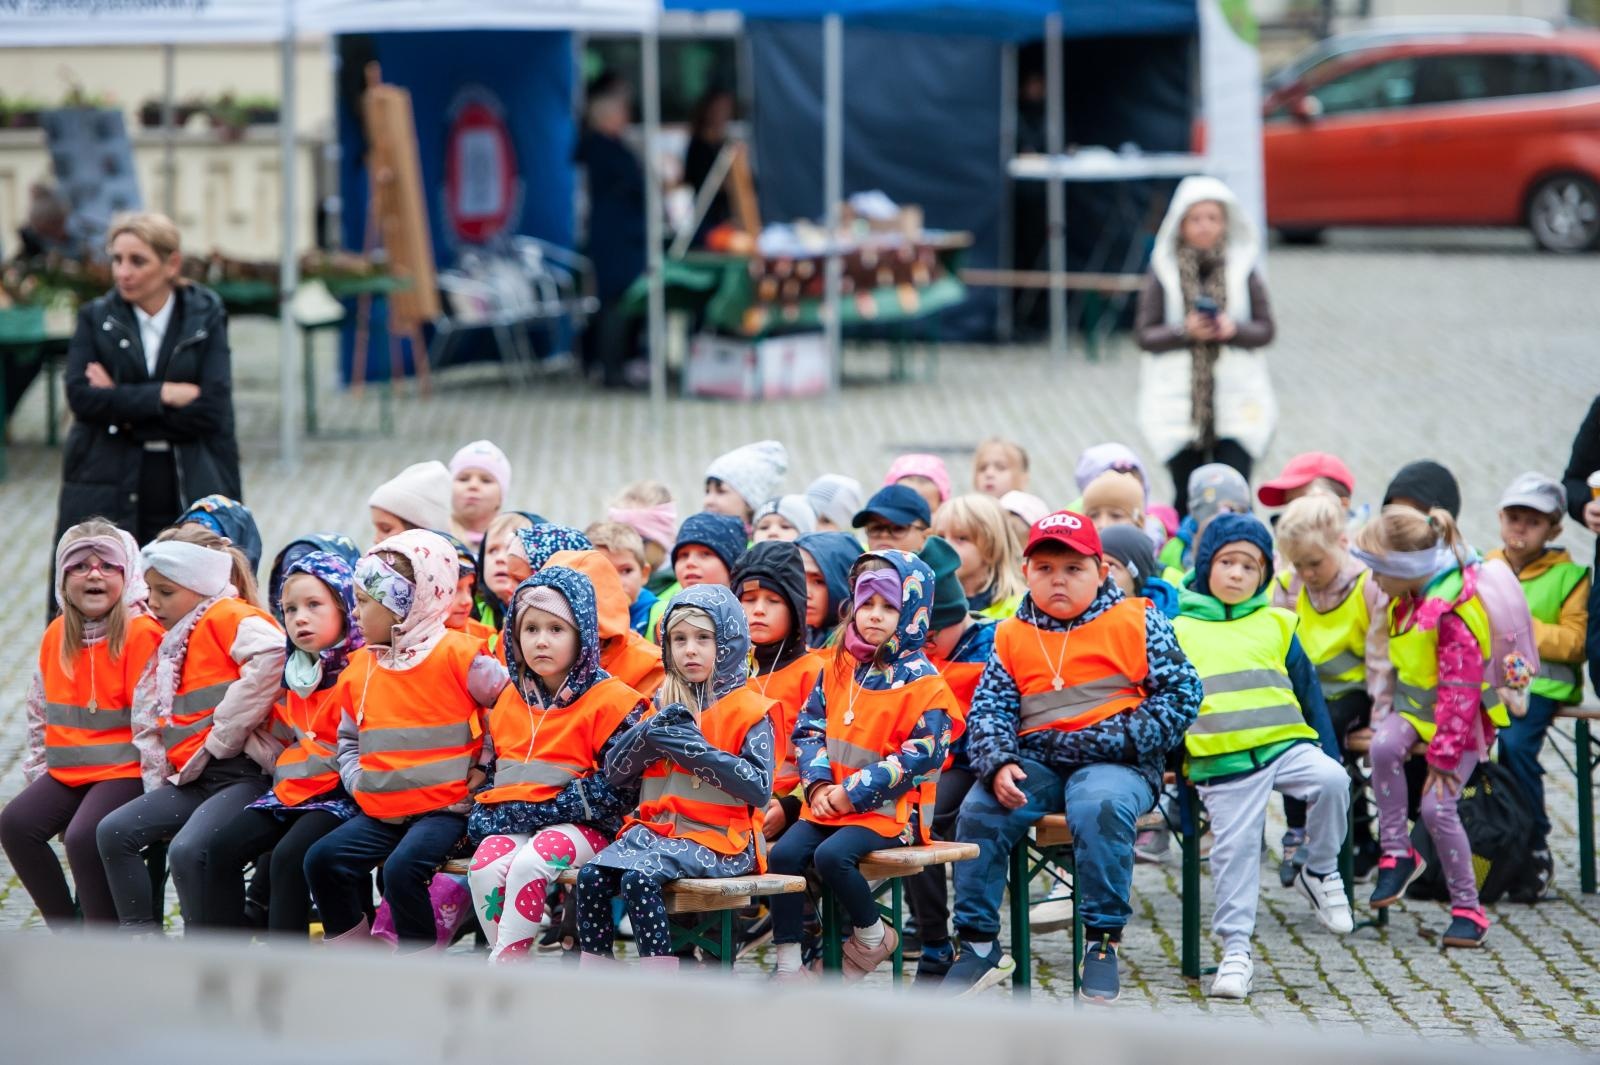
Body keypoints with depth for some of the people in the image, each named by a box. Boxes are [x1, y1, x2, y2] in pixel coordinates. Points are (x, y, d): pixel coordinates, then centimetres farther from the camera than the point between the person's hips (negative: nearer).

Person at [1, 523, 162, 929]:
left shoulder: (142, 632, -10)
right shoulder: (57, 635, 10)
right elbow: (40, 708, 20)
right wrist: (39, 770, 13)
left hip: (125, 771, -7)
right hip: (69, 770, 7)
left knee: (83, 837, -29)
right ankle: (69, 937, 1)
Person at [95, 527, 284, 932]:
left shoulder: (226, 616, -6)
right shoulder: (177, 641, 23)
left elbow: (272, 656, -26)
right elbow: (152, 720, 29)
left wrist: (221, 738, -21)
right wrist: (160, 784, 13)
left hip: (244, 772, -10)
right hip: (195, 779, 10)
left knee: (187, 850, -29)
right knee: (114, 832, -1)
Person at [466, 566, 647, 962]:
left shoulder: (610, 701, -3)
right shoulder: (508, 698, 16)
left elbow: (618, 788, -11)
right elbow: (492, 770, 22)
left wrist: (541, 810, -14)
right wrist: (487, 815, -1)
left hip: (579, 825, -5)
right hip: (509, 824, 5)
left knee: (528, 864, -33)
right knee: (486, 866, -27)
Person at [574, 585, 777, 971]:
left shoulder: (749, 711, 1)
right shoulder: (663, 706, 19)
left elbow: (760, 789, -11)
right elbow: (614, 772, 13)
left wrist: (695, 748, -16)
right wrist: (651, 734, -6)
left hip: (719, 838, -6)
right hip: (655, 828, 6)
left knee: (639, 878, -31)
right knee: (590, 875, -20)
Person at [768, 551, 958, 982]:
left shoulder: (924, 684, -8)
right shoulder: (838, 669, 11)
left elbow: (920, 757, -14)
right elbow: (809, 728, 11)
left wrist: (853, 793, -17)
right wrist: (817, 784, -7)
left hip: (889, 809, -6)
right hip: (829, 801, 6)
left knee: (832, 855, -29)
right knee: (784, 853, -17)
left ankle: (873, 936, -3)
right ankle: (788, 966, -9)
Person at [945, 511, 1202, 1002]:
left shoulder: (1135, 622, 4)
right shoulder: (1011, 637, 13)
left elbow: (1181, 695, 0)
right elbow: (987, 712, 7)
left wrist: (1116, 740, -12)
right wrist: (999, 764, -15)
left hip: (1113, 762, -4)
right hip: (1035, 762, 4)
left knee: (1099, 807, -37)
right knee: (978, 811, -22)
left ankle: (1104, 939, -24)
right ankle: (978, 942, -9)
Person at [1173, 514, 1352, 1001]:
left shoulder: (1275, 626, 17)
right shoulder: (1177, 630, 12)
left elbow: (1309, 695, 19)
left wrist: (1329, 753, 11)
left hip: (1286, 744, 1)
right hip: (1220, 763, -1)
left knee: (1331, 780, -26)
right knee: (1234, 850, -8)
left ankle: (1320, 872, -6)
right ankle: (1236, 950, 1)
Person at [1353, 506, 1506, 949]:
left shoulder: (1453, 613, -26)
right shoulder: (1409, 597, 1)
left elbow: (1460, 688, -24)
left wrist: (1444, 754, -22)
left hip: (1461, 715, -7)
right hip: (1415, 704, 7)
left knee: (1437, 806, -17)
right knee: (1384, 745, -26)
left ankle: (1467, 908, -1)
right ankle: (1396, 853, -14)